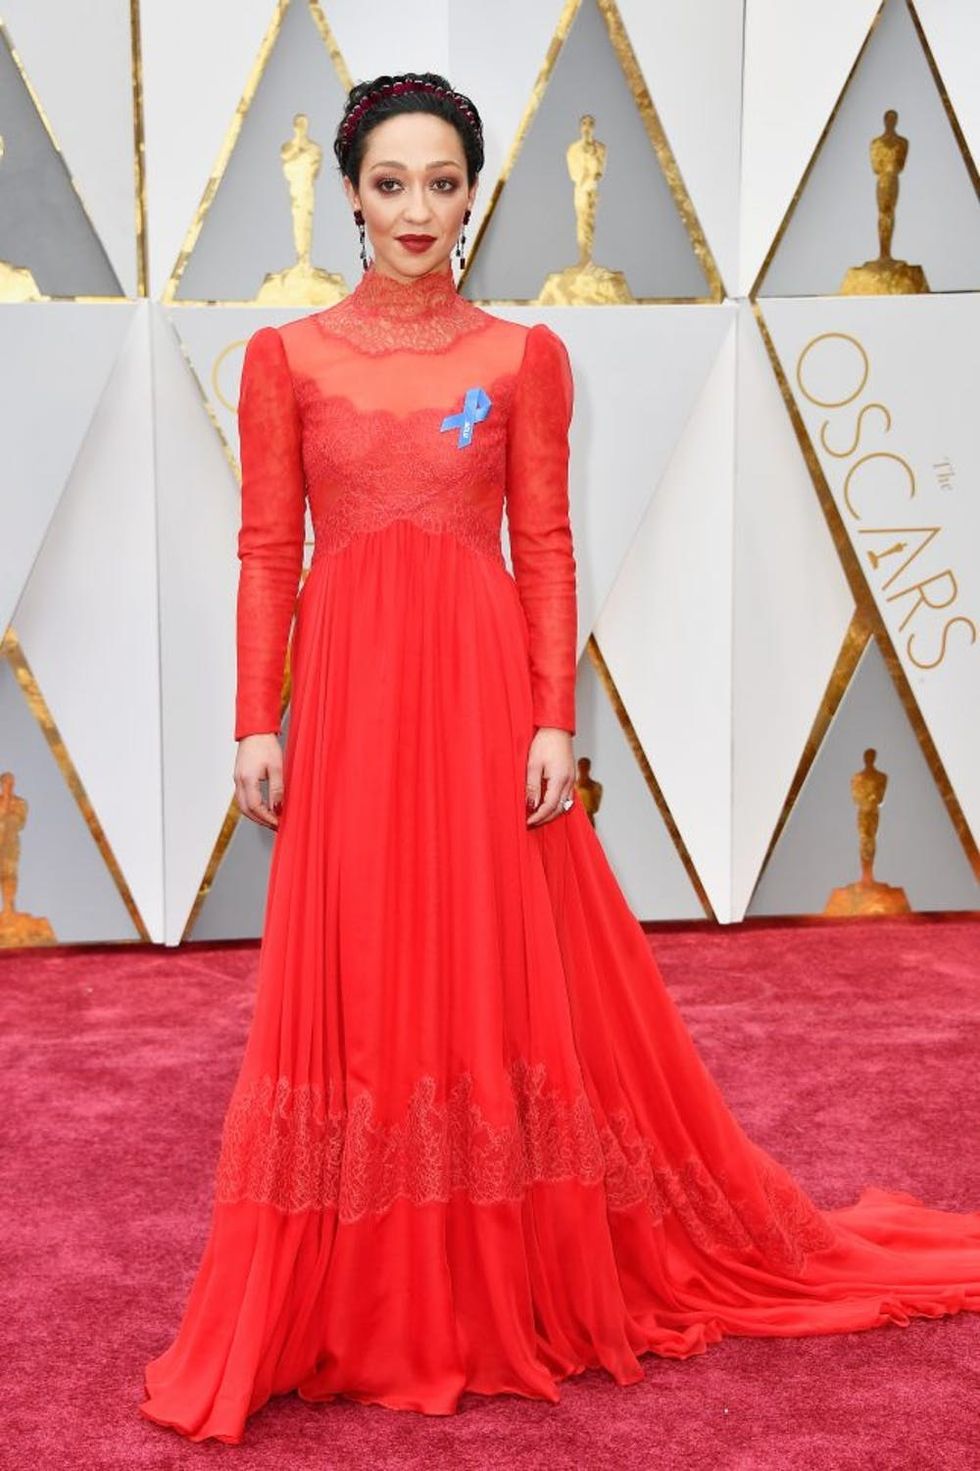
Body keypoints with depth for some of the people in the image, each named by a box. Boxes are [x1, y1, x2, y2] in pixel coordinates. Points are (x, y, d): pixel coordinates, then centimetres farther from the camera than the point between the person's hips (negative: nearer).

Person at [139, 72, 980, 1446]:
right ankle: (359, 1301, 20)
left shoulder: (524, 356, 4)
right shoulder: (286, 355, 6)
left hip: (482, 687, 0)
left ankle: (512, 1281, 22)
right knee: (354, 990, 5)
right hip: (345, 689, 1)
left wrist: (555, 723, -6)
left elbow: (546, 551, 2)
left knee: (508, 975, 4)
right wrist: (256, 723, -2)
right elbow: (267, 552, 4)